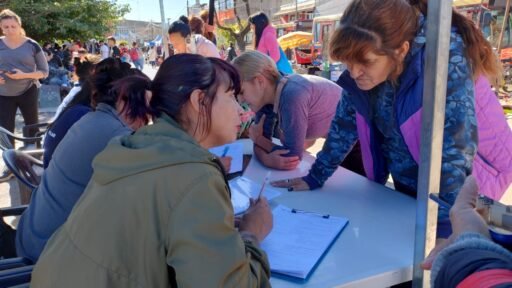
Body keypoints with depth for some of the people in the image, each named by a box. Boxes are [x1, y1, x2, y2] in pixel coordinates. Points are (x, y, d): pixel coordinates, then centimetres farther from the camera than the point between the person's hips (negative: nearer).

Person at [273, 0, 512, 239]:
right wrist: (314, 177, -3)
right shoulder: (364, 67, -15)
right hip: (405, 183, 6)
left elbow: (454, 150, -34)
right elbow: (345, 121, -4)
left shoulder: (446, 60, -32)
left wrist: (444, 230, -34)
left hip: (459, 188, -5)